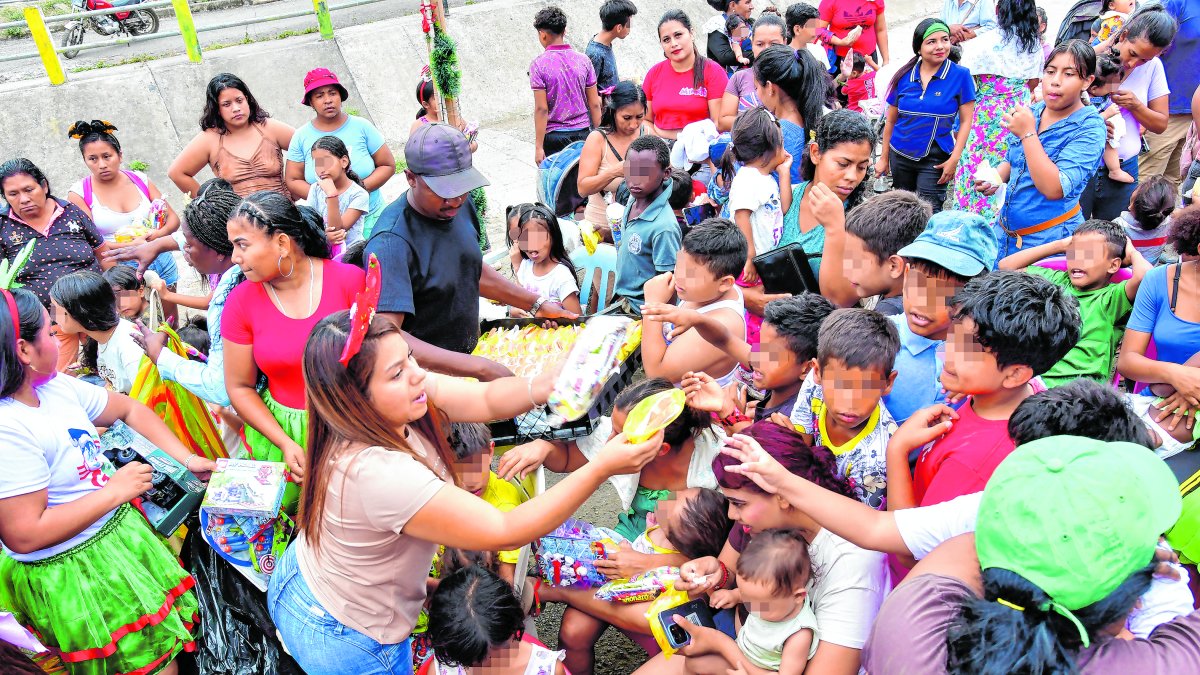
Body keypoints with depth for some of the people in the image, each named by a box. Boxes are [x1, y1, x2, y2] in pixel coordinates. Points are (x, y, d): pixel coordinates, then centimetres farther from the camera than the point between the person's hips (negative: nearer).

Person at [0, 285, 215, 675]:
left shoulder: (57, 387, -3)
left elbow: (130, 410, 12)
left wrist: (186, 459, 6)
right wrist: (114, 491, -20)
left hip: (120, 533, 8)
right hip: (74, 578, -8)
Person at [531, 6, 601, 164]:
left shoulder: (539, 65, -8)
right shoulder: (583, 60, 2)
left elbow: (541, 109, -11)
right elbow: (594, 104, 4)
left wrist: (538, 146, -7)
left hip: (554, 136, -3)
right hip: (582, 133, 3)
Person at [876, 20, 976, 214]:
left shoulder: (960, 75, -7)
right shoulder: (904, 76, 0)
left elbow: (966, 121, -6)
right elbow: (891, 121, 8)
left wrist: (955, 158, -13)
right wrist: (884, 158, 10)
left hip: (935, 158, -3)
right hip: (900, 155, 4)